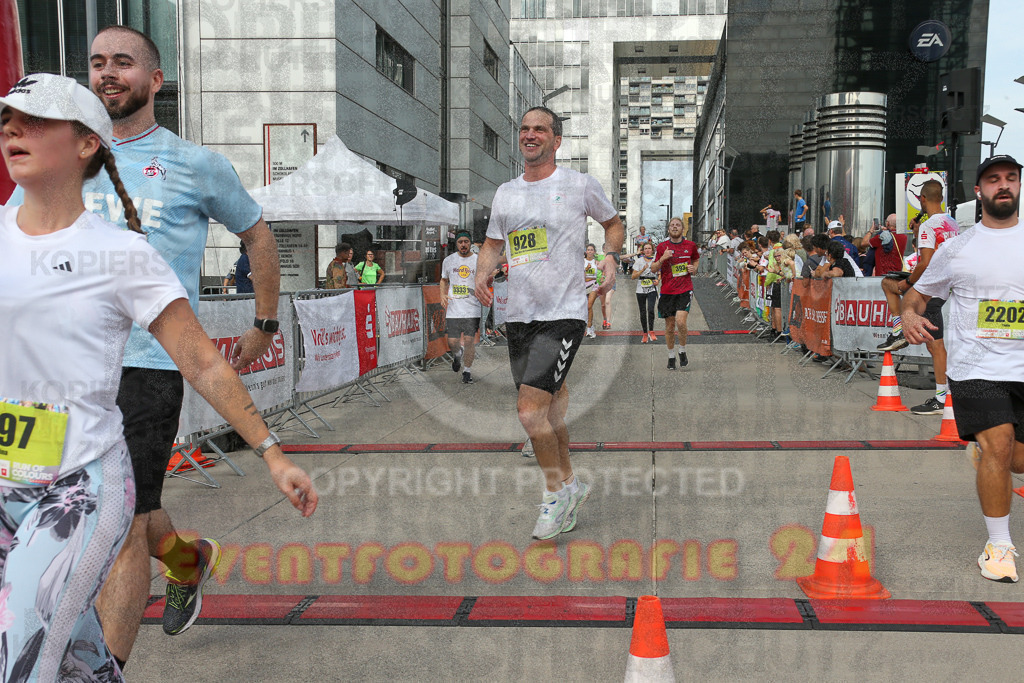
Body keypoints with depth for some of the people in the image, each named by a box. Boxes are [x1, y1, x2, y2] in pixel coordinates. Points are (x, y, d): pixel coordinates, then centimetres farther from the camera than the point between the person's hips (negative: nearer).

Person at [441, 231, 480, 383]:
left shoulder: (478, 260, 2)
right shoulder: (448, 260, 8)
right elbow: (444, 280, 21)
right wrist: (442, 295, 4)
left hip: (472, 308, -1)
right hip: (453, 307, 1)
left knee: (469, 340, -4)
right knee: (452, 342, -1)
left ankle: (467, 371, 13)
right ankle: (457, 354, 35)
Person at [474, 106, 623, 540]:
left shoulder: (580, 185, -1)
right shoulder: (505, 193, 12)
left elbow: (614, 224, 13)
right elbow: (493, 243, 23)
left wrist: (609, 256, -7)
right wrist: (482, 274, 2)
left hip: (564, 313, -6)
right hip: (519, 315, 6)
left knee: (530, 411, -15)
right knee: (548, 408, 13)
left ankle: (557, 491, 8)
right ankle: (570, 485, 33)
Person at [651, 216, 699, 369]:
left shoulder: (690, 245, 4)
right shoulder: (662, 247, 2)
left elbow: (695, 260, 24)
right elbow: (653, 269, 3)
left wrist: (692, 268, 2)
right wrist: (662, 259, -15)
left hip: (685, 290, -1)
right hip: (667, 291, 1)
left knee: (680, 321, -18)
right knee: (669, 325, 6)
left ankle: (682, 350, 5)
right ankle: (671, 355, 22)